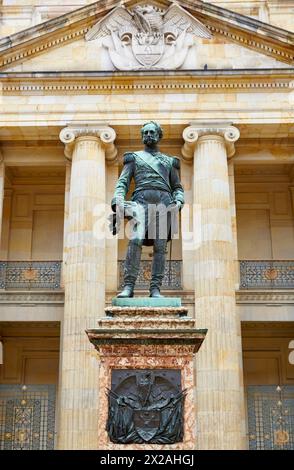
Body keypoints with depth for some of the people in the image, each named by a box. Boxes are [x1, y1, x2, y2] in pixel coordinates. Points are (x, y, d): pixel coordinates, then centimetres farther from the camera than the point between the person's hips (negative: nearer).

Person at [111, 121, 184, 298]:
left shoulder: (169, 161, 25)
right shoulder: (134, 157, 21)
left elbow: (178, 187, 22)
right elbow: (122, 183, 9)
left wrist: (178, 202, -1)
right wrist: (118, 203, -10)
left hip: (164, 202, 2)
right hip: (142, 201, -2)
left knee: (160, 247, -8)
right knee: (135, 240, -22)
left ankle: (155, 290, -10)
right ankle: (128, 287, -24)